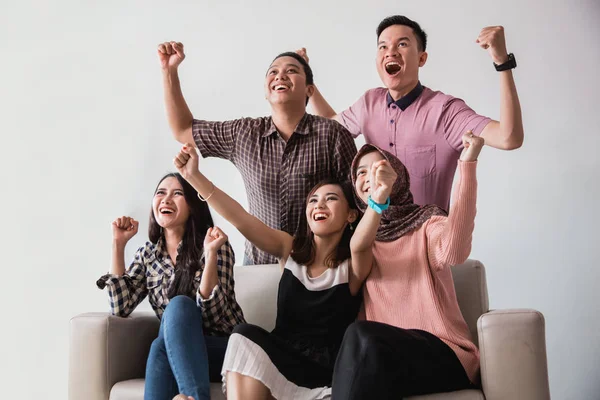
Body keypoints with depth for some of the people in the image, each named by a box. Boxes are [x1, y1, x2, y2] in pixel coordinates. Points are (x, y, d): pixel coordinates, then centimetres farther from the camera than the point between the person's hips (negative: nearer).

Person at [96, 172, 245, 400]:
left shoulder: (215, 246, -7)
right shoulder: (147, 255, 7)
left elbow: (211, 313, -17)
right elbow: (120, 307, -5)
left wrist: (211, 254, -29)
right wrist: (118, 243, -6)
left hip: (226, 349, -2)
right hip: (180, 354, 3)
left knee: (179, 305, -31)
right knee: (162, 349, -33)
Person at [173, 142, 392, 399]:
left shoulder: (352, 262, -4)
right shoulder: (291, 249, 6)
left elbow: (360, 243, -29)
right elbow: (240, 219, -6)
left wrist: (378, 199, -50)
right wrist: (194, 176, -17)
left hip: (327, 371, -3)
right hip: (280, 358, 4)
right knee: (246, 338, -25)